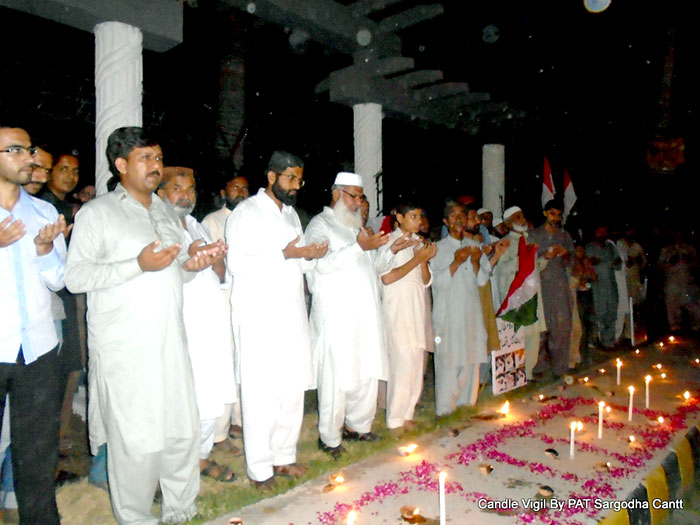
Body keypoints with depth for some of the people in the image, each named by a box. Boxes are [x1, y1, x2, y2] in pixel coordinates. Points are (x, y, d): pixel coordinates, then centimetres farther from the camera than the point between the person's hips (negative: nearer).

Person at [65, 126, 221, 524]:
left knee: (184, 429, 10)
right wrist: (138, 265, -19)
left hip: (171, 342, 6)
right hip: (125, 351, -5)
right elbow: (76, 277, -11)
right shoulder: (96, 213, -1)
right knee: (136, 438, 0)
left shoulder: (167, 211, 18)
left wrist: (191, 265, 1)